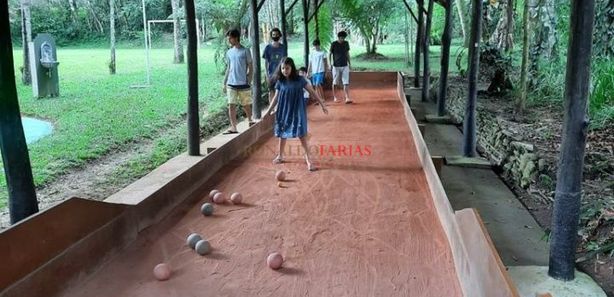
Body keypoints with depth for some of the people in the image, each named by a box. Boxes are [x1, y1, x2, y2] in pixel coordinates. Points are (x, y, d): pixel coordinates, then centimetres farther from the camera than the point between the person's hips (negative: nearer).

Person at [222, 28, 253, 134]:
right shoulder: (229, 52, 9)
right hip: (231, 84, 3)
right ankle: (233, 127, -3)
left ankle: (250, 120, 34)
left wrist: (249, 81, -9)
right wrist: (224, 83, 12)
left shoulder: (245, 51, -4)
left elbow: (250, 68, -2)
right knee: (231, 105, -5)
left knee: (246, 105, 10)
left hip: (243, 84, -3)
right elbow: (228, 68, 15)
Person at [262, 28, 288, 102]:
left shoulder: (283, 47, 3)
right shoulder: (268, 48, -3)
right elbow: (266, 62, -1)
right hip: (272, 74, -1)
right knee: (272, 92, 4)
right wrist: (267, 76, -8)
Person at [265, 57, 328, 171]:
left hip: (297, 111, -3)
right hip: (284, 111, 3)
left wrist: (322, 105, -4)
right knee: (282, 134, 14)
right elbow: (276, 97, 7)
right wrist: (268, 111, 7)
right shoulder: (280, 82, -2)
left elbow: (312, 92, -3)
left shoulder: (299, 80, -8)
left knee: (302, 135, -7)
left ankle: (308, 159, 0)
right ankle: (280, 156, 31)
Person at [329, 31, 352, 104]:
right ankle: (335, 97, 20)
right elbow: (330, 54, -1)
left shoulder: (346, 43, 5)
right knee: (335, 82, 7)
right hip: (336, 66, -2)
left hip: (345, 66, 2)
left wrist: (349, 63, 13)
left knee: (346, 83, -7)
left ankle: (347, 98, -11)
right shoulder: (334, 44, -5)